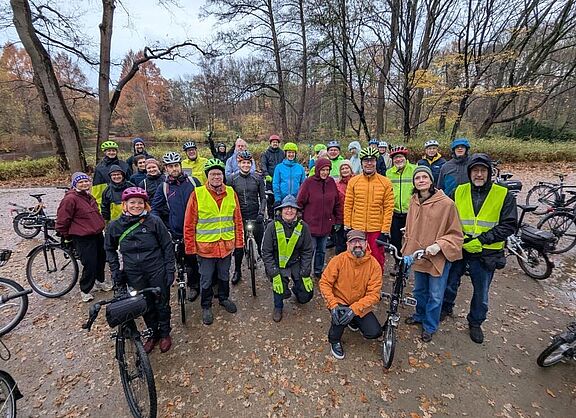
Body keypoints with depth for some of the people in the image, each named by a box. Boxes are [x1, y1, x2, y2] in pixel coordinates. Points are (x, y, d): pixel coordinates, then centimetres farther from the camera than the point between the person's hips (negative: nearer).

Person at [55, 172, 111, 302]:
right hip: (83, 238, -8)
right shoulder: (70, 199, -16)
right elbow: (62, 220, -13)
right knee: (90, 265, -3)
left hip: (97, 234, 8)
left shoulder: (89, 196, 12)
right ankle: (85, 290, 19)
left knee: (101, 259, 19)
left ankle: (100, 281, 42)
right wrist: (67, 236, -2)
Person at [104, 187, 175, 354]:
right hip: (134, 275, 2)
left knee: (162, 303, 11)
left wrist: (170, 270, -7)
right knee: (145, 306, 15)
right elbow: (110, 249, 13)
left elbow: (167, 246, -5)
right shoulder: (115, 226, -2)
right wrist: (115, 272, 7)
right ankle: (153, 334, 38)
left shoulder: (154, 221, -11)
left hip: (157, 271, -2)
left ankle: (165, 333, 35)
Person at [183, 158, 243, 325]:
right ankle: (206, 306, 35)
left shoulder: (231, 192, -1)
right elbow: (189, 223, -8)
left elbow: (237, 219, 5)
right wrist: (190, 247, -7)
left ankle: (224, 298, 45)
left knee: (224, 275, 21)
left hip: (226, 245, 3)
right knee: (206, 279, 13)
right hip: (205, 246, -3)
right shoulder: (197, 194, -11)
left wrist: (239, 241, 5)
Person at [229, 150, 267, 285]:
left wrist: (261, 213, -10)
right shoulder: (232, 179, 1)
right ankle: (237, 271, 27)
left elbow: (263, 198, 2)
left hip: (255, 217, 0)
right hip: (239, 217, 1)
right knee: (238, 246, 9)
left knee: (262, 244, 4)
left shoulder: (257, 178, 1)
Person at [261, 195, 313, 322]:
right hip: (277, 264, -2)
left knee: (306, 295, -3)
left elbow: (307, 251, -3)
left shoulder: (303, 227, -10)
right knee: (279, 282, -29)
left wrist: (305, 274, -8)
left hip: (296, 264, 2)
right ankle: (278, 307, 4)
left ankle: (296, 289, 35)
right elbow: (266, 252, -11)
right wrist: (274, 274, -18)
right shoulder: (273, 226, -15)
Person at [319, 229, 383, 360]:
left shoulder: (374, 265, -14)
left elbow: (374, 294, -16)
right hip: (339, 301, -2)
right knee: (340, 315, -33)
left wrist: (354, 309, -28)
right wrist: (333, 305, -26)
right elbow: (324, 283, -13)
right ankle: (334, 341, 1)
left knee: (375, 332, -12)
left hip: (360, 305, 3)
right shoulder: (339, 260, -17)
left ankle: (354, 320, 23)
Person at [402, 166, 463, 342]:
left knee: (435, 296, 10)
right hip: (417, 255, 5)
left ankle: (430, 326, 32)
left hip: (438, 257, -5)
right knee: (419, 290, 22)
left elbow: (456, 234, -10)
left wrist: (439, 245, -24)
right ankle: (420, 315, 47)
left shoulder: (446, 203, -18)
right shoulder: (414, 201, -1)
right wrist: (406, 250, 12)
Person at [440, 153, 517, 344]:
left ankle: (475, 323, 39)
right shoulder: (459, 191, -2)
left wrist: (481, 240, -19)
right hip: (458, 249, 1)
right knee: (450, 284, 18)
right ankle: (446, 308, 44)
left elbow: (509, 226, -10)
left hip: (485, 254, -1)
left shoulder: (504, 195, -7)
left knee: (481, 293, 16)